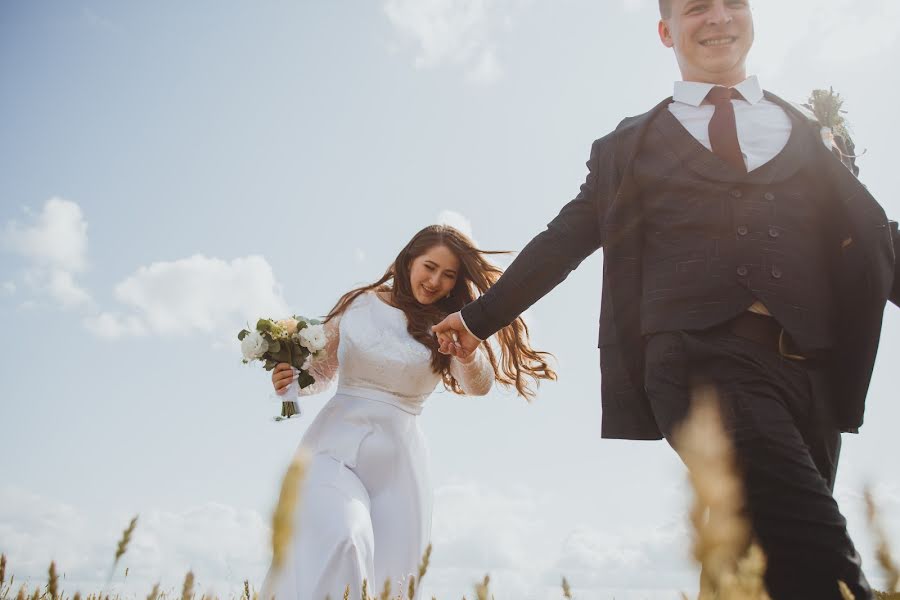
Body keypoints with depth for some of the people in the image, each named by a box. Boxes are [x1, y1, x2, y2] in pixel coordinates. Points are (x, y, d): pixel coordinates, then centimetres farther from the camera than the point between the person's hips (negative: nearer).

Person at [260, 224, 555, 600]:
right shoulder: (358, 305, 3)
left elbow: (478, 386, -13)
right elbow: (322, 370, 15)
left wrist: (467, 350, -33)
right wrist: (293, 379, -6)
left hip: (396, 460, 1)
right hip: (336, 445, -1)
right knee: (341, 540, -26)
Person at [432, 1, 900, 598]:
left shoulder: (807, 133, 23)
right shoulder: (629, 145, 17)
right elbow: (563, 241, 18)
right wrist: (481, 316, 18)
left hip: (813, 369, 4)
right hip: (702, 358, -3)